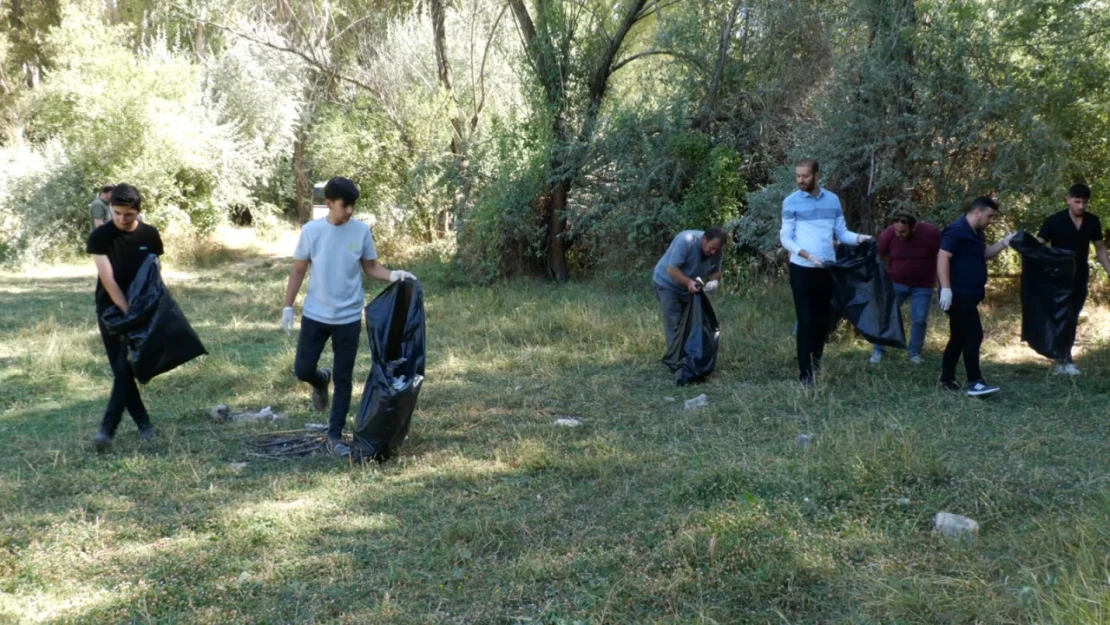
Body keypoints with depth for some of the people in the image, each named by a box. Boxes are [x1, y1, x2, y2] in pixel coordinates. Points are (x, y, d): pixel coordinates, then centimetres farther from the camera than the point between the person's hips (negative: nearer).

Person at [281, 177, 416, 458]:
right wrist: (288, 307, 1)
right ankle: (321, 381, 39)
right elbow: (298, 270, 3)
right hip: (315, 315, 0)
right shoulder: (311, 230, -5)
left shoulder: (362, 231, -5)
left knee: (343, 379, 4)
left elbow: (371, 267, 3)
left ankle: (335, 437, 15)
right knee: (302, 369, 1)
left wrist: (393, 275, -17)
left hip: (349, 317, 0)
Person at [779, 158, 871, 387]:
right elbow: (785, 238, -7)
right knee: (806, 320, -4)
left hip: (827, 268, 4)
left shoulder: (833, 200, 5)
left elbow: (841, 232, 5)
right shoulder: (791, 202, -5)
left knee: (824, 317, 14)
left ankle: (816, 359, 36)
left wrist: (858, 238, -15)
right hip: (801, 269, -3)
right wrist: (806, 254, -21)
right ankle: (805, 372, 2)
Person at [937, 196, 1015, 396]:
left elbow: (984, 254, 30)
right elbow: (943, 258, -22)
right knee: (974, 335, -13)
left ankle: (947, 379, 20)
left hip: (968, 295, 11)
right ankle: (975, 383, -12)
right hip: (958, 294, -11)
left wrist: (1004, 243, 15)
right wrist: (946, 289, -28)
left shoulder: (977, 234, 16)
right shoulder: (956, 231, -15)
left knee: (959, 337, 13)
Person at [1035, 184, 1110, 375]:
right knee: (1066, 319, -10)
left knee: (1072, 320, 9)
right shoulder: (1054, 221, -13)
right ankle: (1063, 361, -4)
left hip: (1081, 278, 5)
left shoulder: (1092, 221, 1)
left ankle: (1062, 360, 16)